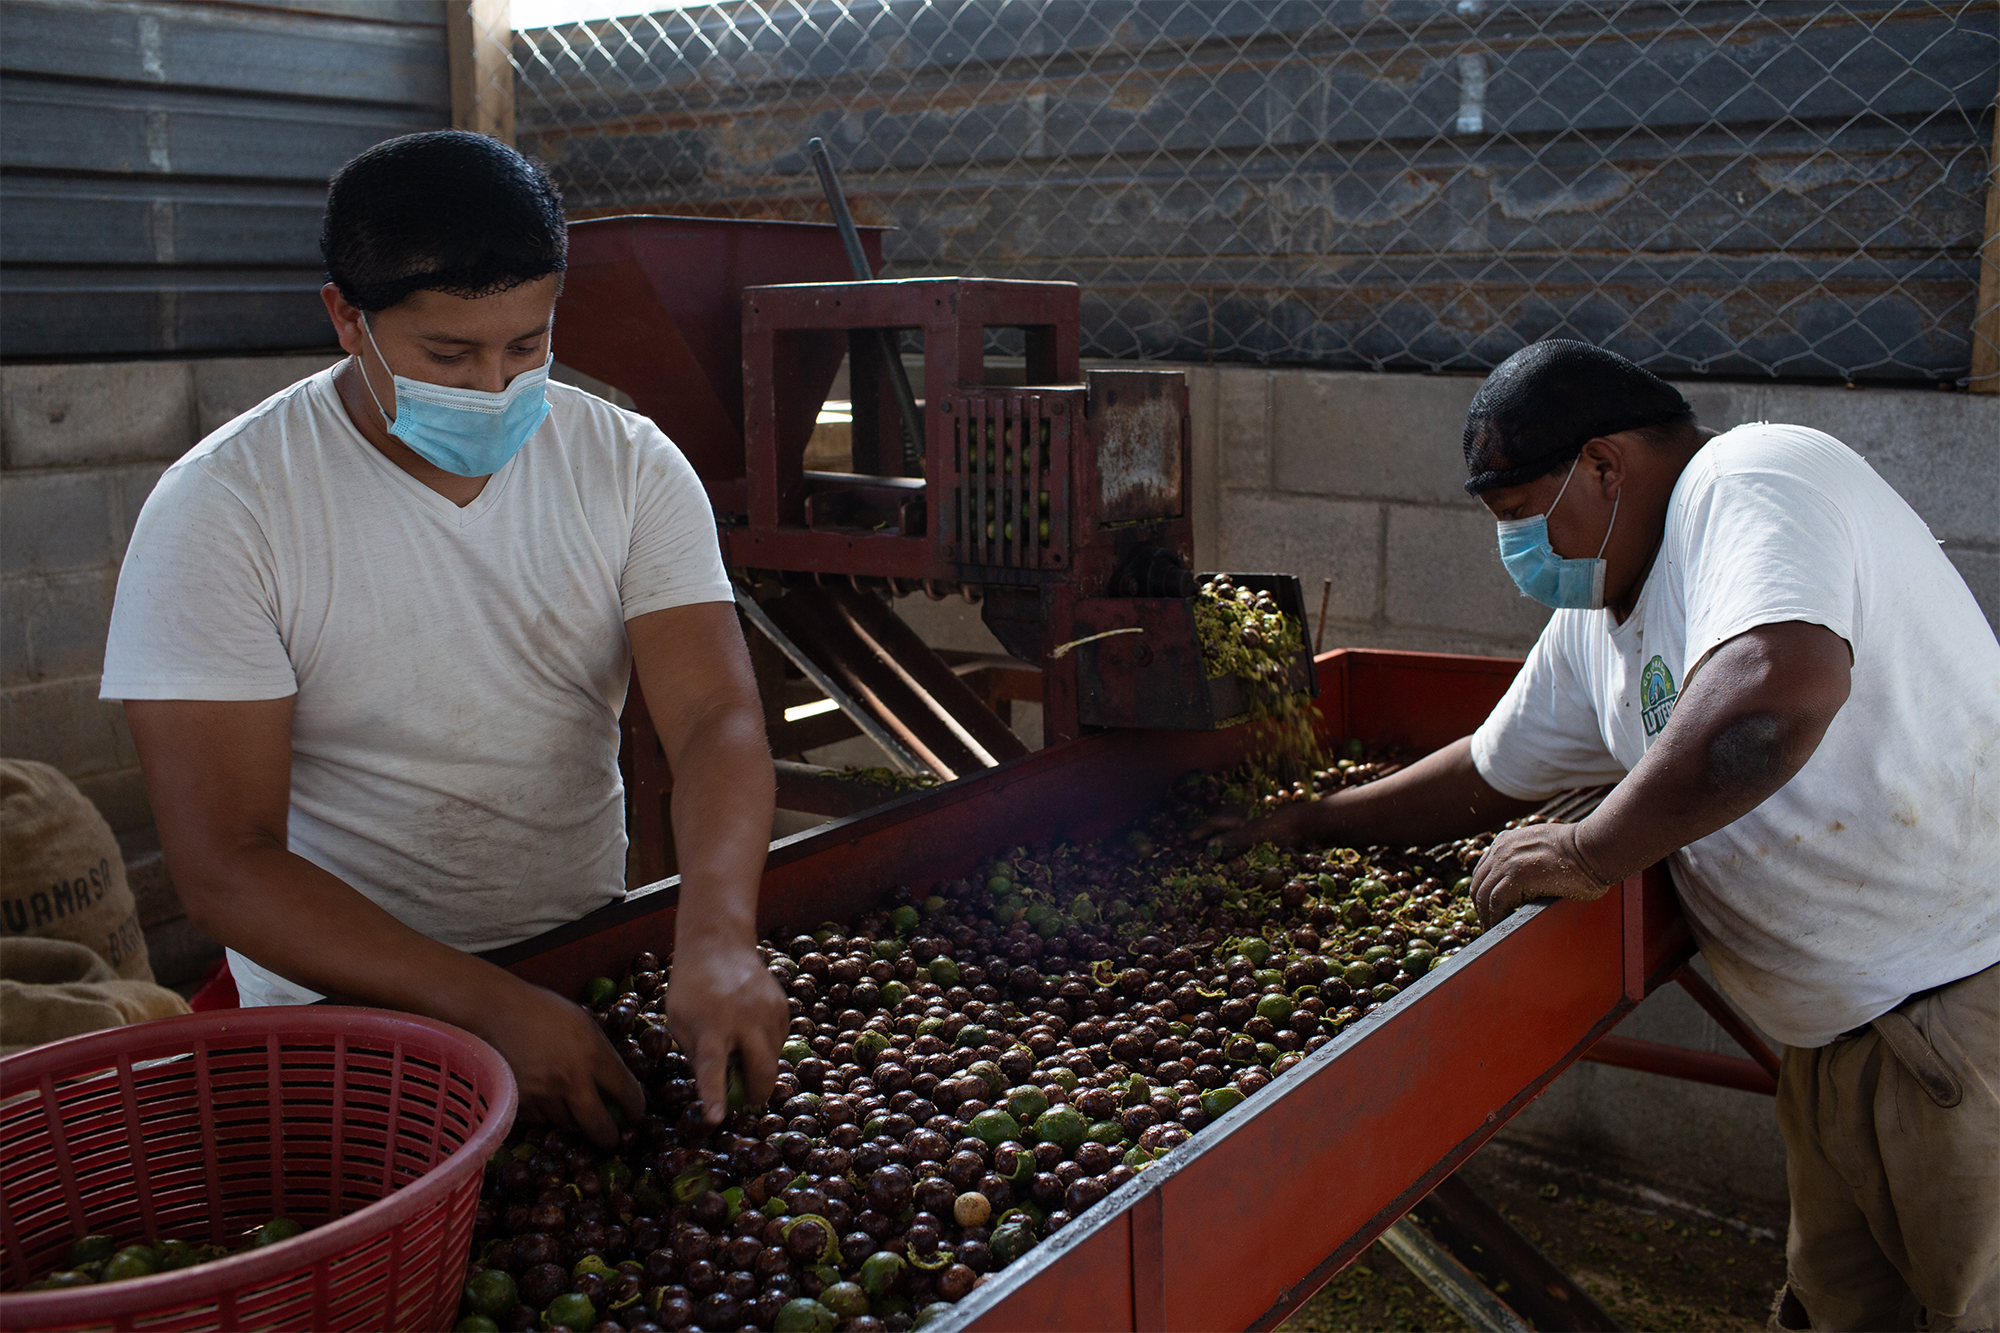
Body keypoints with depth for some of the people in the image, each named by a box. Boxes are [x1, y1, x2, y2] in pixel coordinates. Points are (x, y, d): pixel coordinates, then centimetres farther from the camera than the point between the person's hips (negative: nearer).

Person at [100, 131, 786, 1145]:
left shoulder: (632, 468, -1)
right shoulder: (217, 511, -12)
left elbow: (716, 718, -11)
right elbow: (225, 865, -16)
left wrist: (716, 935, -31)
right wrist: (491, 1007, -28)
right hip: (347, 996, -3)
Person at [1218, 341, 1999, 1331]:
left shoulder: (1753, 481, -18)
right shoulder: (1592, 624, 10)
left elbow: (1774, 697, -37)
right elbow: (1490, 776, 24)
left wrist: (1588, 852, -24)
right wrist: (1312, 824, 26)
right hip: (1838, 1035, 9)